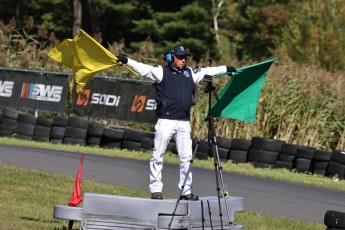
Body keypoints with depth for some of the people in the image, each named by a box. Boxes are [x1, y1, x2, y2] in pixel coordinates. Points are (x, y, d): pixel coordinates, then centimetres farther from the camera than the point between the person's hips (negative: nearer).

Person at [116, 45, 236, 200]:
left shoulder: (190, 73, 15)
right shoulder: (161, 72, 0)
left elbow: (208, 71, 27)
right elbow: (144, 69, -12)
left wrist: (226, 69, 35)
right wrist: (126, 61, -25)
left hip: (184, 123, 4)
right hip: (165, 121, -4)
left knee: (186, 157, 3)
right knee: (158, 156, -1)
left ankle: (186, 191, 9)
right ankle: (155, 190, 5)